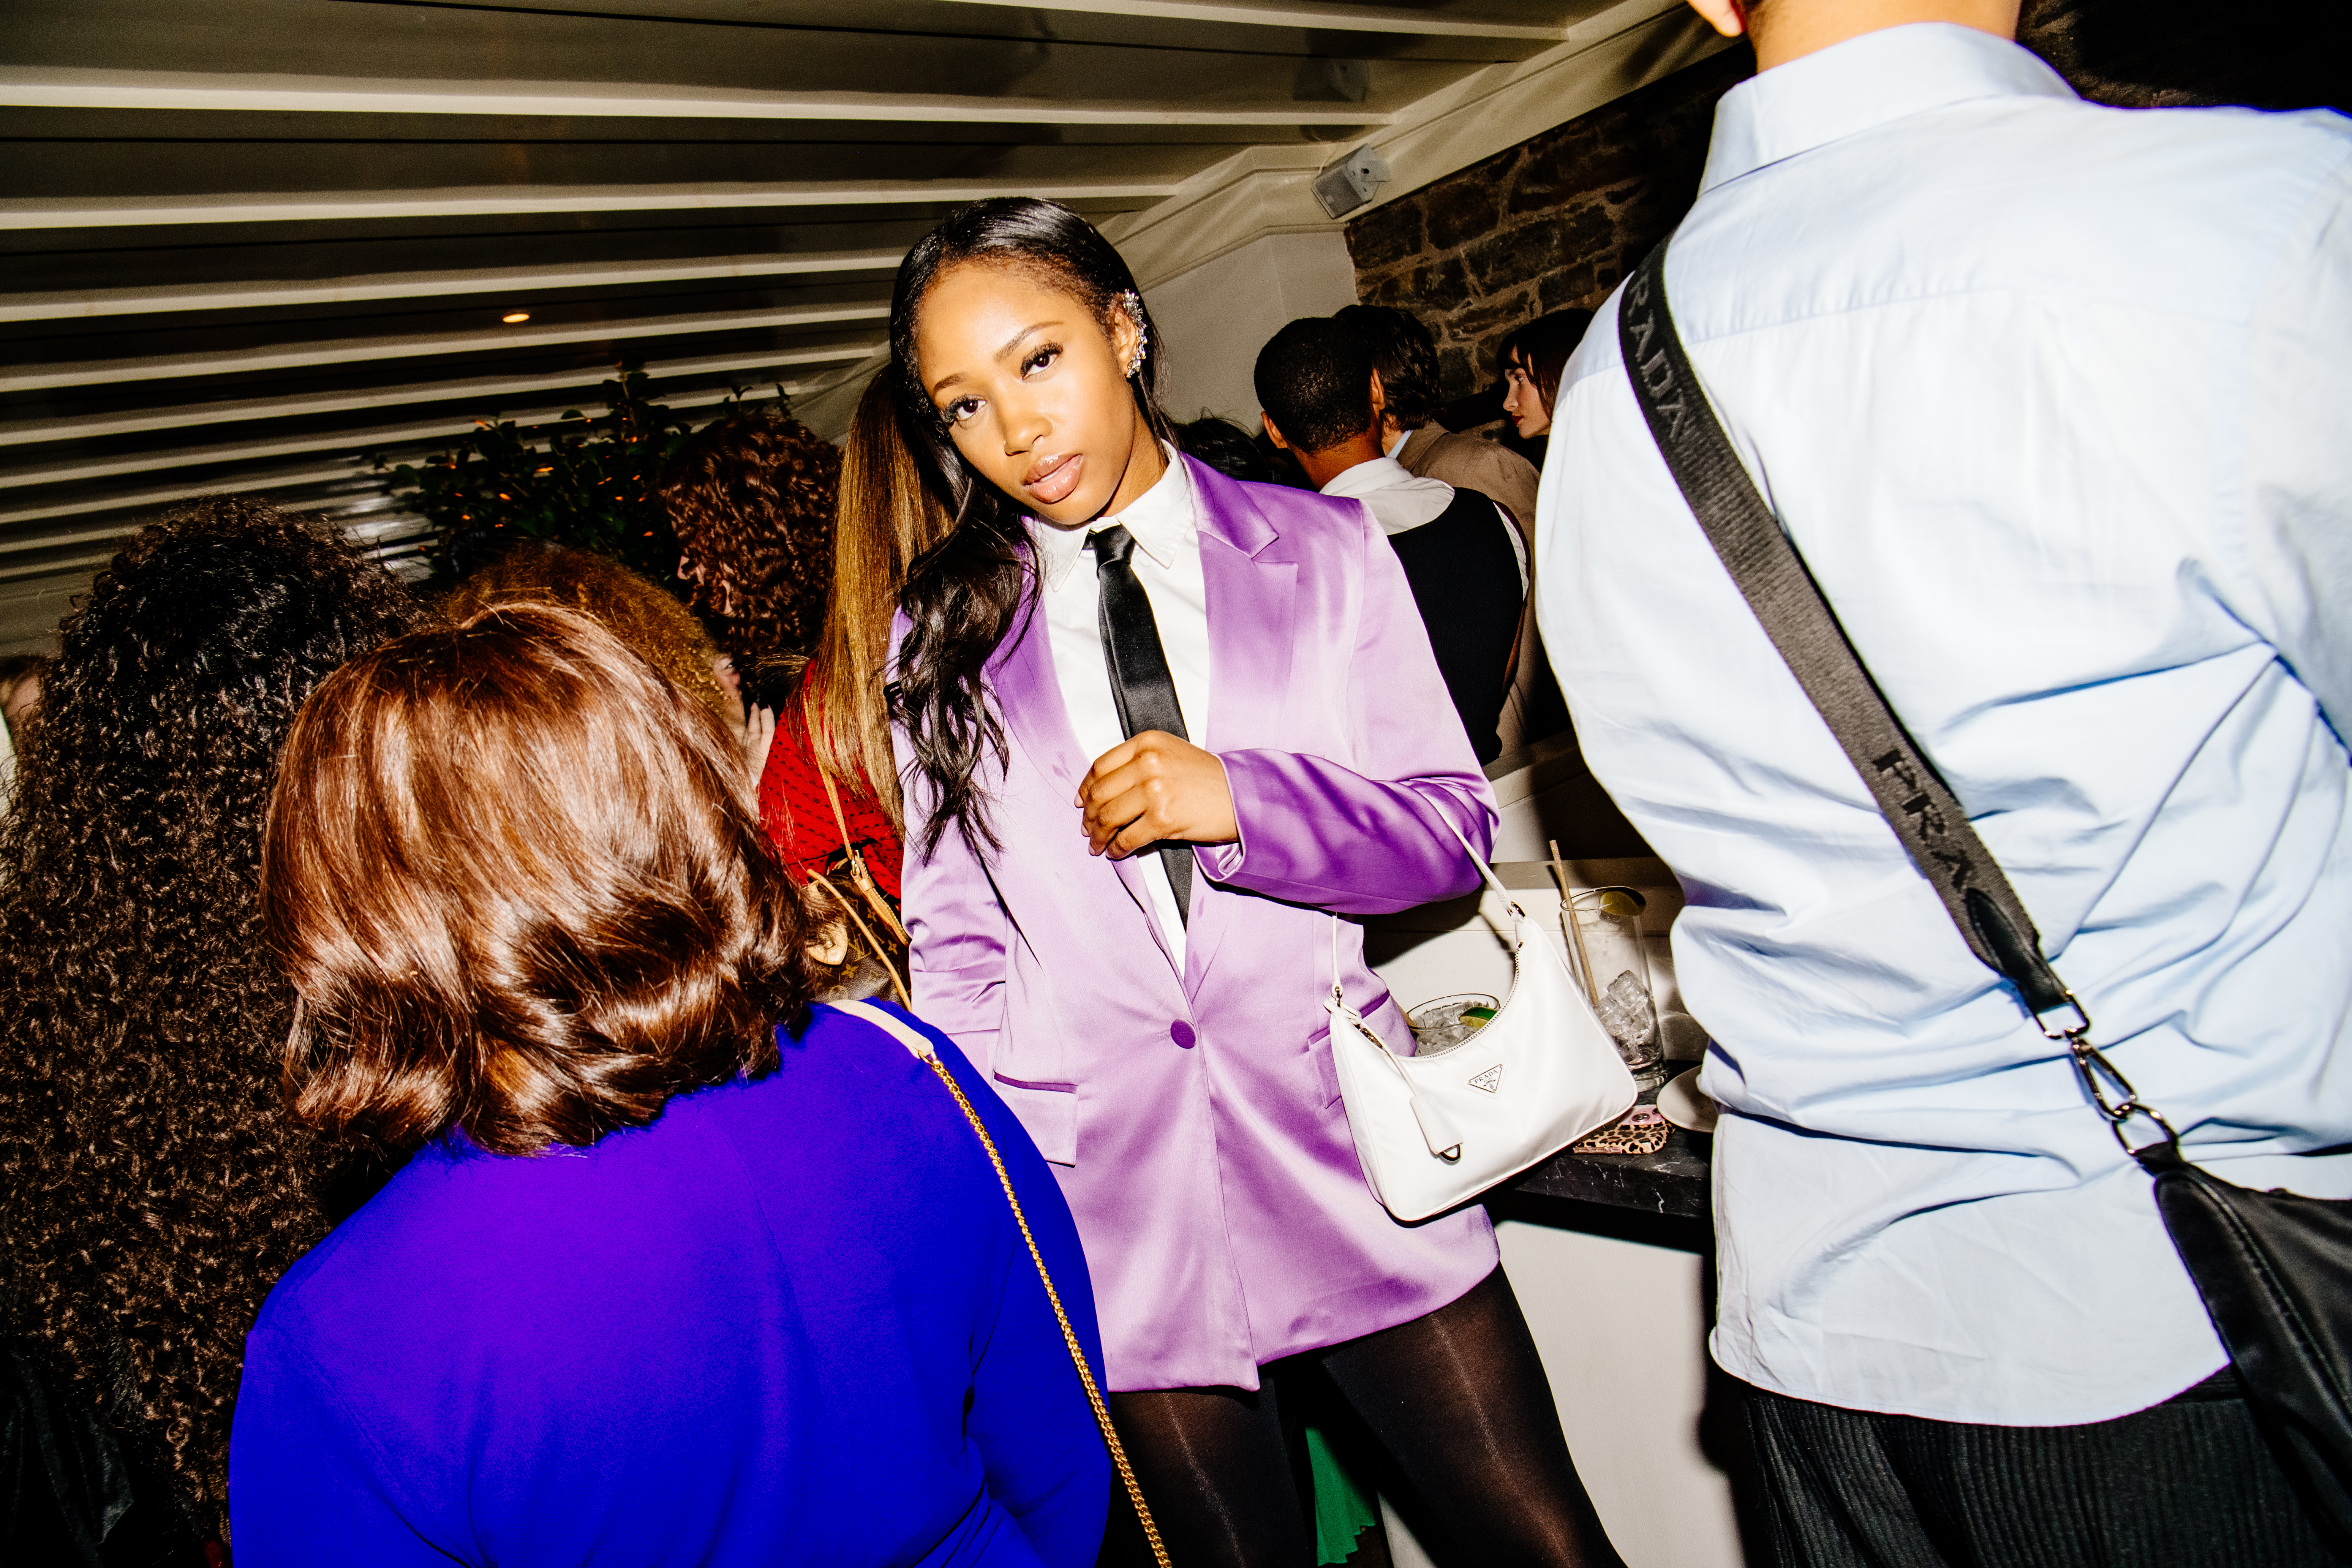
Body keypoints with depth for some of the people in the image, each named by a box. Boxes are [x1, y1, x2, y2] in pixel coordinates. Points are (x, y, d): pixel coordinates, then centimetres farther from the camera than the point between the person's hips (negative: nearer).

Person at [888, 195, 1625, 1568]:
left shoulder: (1322, 549, 2)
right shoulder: (943, 636, 4)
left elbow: (1456, 830, 0)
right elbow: (957, 942, 7)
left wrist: (1241, 801, -17)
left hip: (1348, 1146, 0)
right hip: (1113, 1199, 1)